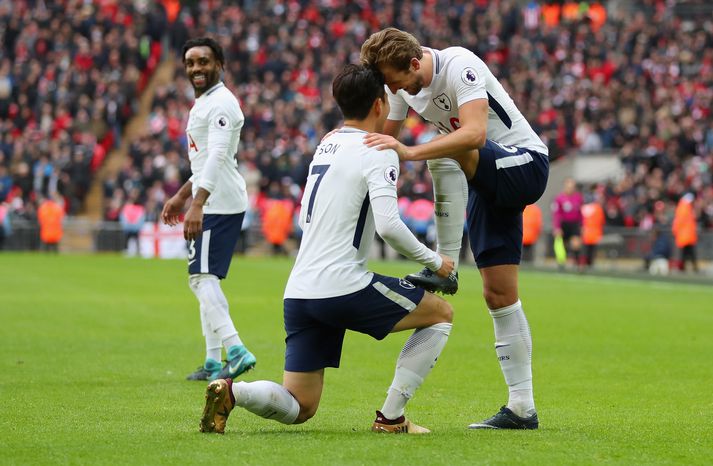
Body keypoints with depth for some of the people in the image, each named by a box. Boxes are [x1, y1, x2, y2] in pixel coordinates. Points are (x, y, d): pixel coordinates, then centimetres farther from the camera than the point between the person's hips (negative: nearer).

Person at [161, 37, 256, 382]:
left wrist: (197, 205, -36)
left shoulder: (221, 103, -14)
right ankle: (214, 361, 16)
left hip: (220, 203, -11)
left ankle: (235, 350, -22)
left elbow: (217, 156, -27)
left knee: (202, 276, -15)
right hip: (212, 202, 11)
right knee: (205, 278, 13)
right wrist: (181, 196, 34)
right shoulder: (203, 103, 19)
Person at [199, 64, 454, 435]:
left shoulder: (326, 145, 17)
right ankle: (390, 418, 6)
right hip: (344, 288, -7)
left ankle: (231, 391, -15)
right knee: (441, 314, 13)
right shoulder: (378, 153, -7)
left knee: (298, 409, 13)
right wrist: (434, 262, -6)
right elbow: (388, 224, -18)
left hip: (299, 292, 7)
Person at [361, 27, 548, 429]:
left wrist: (410, 152, -47)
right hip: (487, 181, 8)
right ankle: (522, 408, 3)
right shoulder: (403, 84, 0)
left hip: (525, 164, -8)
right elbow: (384, 140, 11)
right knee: (499, 293, 2)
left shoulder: (458, 66, -24)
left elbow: (475, 133, -39)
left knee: (447, 153, -37)